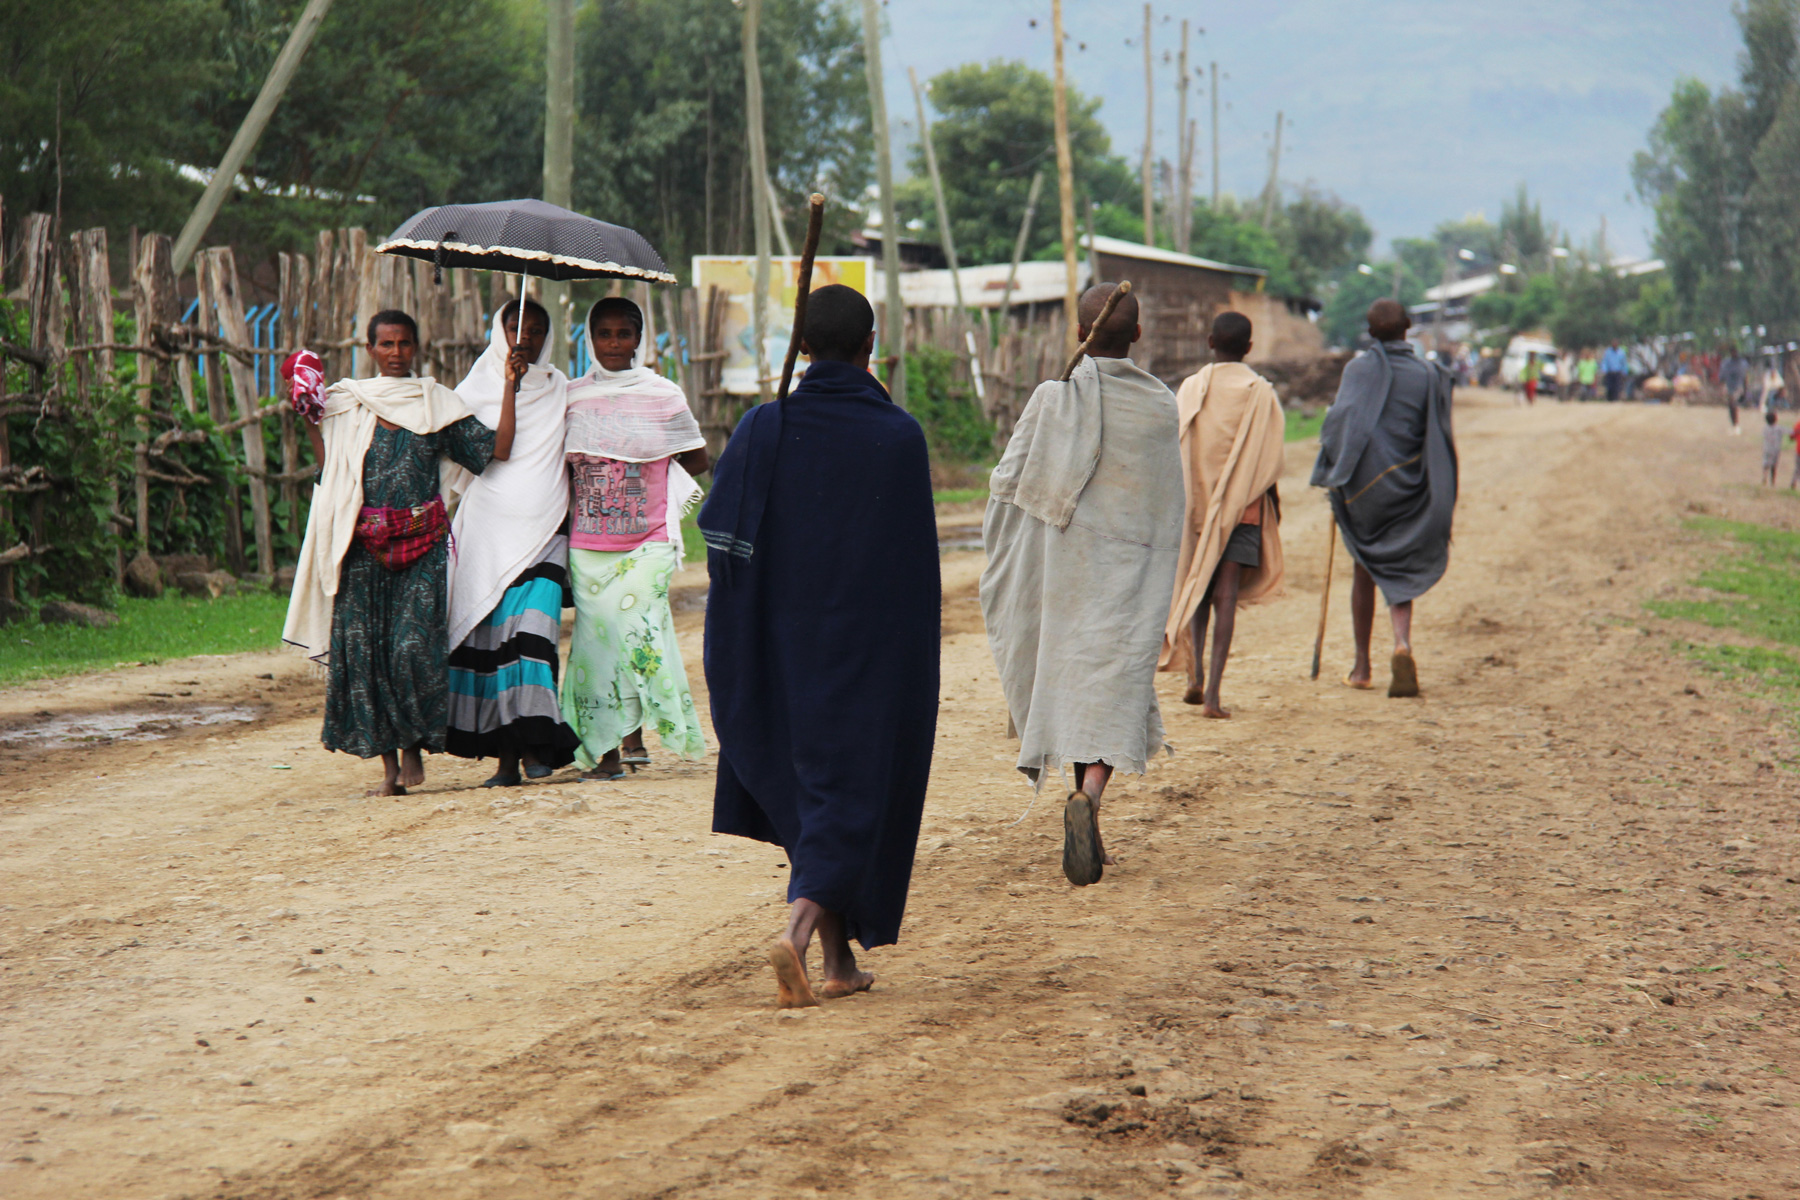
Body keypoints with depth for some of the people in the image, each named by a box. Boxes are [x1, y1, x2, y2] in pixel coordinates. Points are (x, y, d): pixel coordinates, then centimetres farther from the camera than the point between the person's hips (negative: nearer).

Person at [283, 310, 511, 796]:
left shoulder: (438, 403, 9)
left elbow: (497, 450, 3)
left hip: (422, 542, -1)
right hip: (364, 545, 1)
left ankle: (413, 746, 5)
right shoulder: (346, 403, 11)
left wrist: (510, 387, -1)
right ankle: (388, 765, 4)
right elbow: (329, 470, 7)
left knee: (414, 645, -14)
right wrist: (309, 422, 1)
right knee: (363, 650, -3)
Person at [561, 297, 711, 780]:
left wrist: (645, 479, 6)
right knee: (595, 631, -3)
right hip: (587, 541, 2)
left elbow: (697, 460, 12)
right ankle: (605, 750, 2)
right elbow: (560, 464, 16)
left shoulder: (664, 396, 4)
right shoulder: (573, 397, 7)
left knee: (636, 625, -14)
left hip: (647, 541, -2)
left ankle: (633, 733, 3)